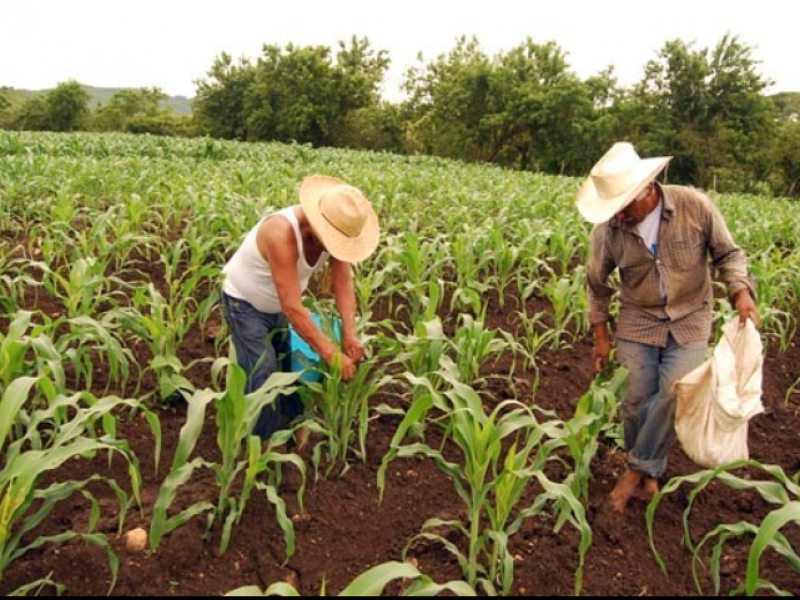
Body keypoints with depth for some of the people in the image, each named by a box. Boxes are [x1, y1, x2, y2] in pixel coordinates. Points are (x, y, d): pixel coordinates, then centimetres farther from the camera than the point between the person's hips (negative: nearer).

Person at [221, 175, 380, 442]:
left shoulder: (333, 229, -20)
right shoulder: (282, 234, -41)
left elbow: (343, 283, -17)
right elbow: (292, 308, -42)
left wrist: (349, 334, -31)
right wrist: (332, 354, -41)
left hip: (278, 304, 7)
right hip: (245, 303, -7)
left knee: (293, 367, 13)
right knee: (264, 376, -10)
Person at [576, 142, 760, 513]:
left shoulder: (695, 205, -17)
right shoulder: (608, 228, -14)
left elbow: (727, 254, -3)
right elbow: (597, 283, 2)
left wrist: (741, 292, -21)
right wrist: (600, 335, 5)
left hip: (689, 321, 0)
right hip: (639, 323, 1)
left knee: (672, 397, -10)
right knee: (638, 401, 1)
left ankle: (638, 469, 9)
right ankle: (647, 477, 24)